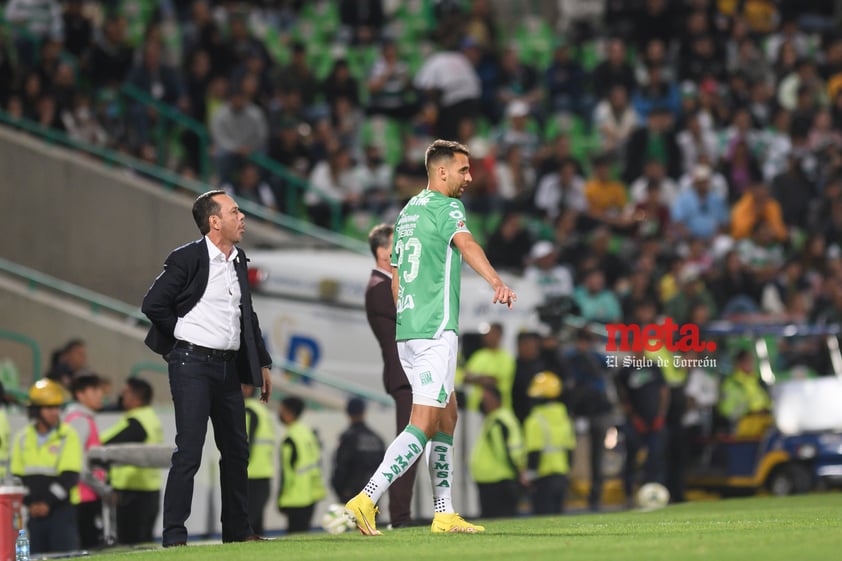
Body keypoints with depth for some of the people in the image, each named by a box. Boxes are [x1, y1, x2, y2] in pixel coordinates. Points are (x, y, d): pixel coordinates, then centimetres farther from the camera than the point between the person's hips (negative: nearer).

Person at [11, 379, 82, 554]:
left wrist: (48, 503, -13)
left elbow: (69, 476, -8)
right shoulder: (22, 439, 9)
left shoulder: (68, 436, -2)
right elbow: (17, 476, 9)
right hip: (33, 511, 4)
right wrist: (30, 503, -4)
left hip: (62, 508, -4)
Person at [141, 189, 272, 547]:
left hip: (228, 366, 7)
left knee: (236, 450, 11)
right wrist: (183, 338, -2)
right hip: (193, 365, -7)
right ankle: (174, 536, -9)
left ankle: (238, 530, 21)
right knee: (189, 450, -10)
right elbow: (153, 304, -11)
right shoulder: (188, 259, -9)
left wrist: (262, 363, 20)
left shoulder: (239, 262, 14)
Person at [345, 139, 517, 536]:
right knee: (424, 424, -11)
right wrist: (496, 282, -44)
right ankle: (366, 500, -20)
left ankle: (444, 514, 15)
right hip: (435, 329, -9)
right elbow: (465, 243, -29)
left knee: (447, 417, 15)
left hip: (407, 327, 9)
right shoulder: (446, 207, -7)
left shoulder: (408, 211, 19)